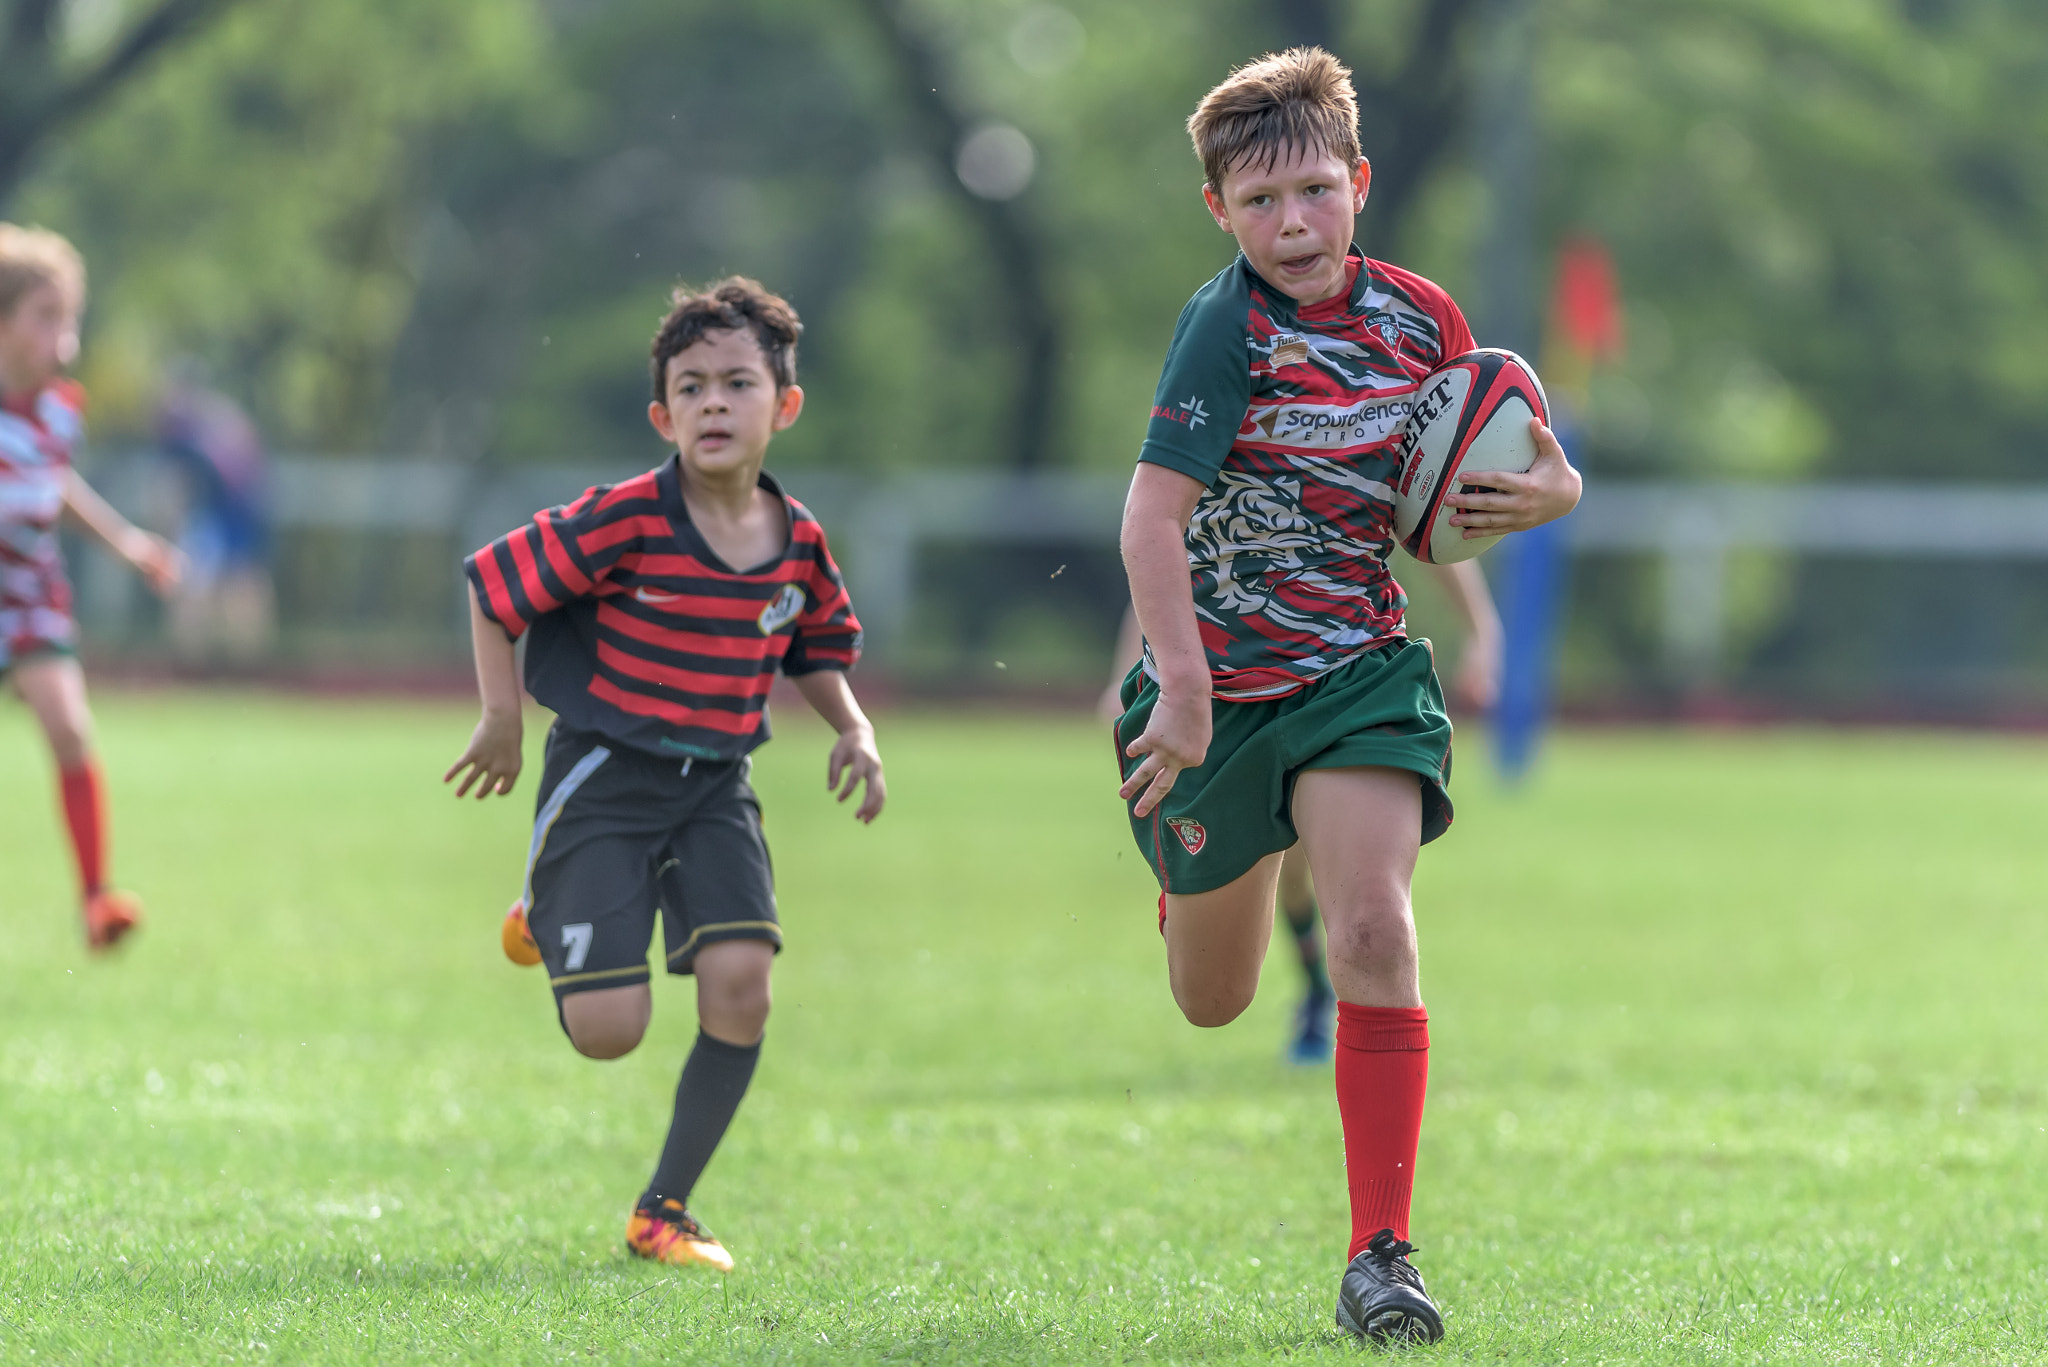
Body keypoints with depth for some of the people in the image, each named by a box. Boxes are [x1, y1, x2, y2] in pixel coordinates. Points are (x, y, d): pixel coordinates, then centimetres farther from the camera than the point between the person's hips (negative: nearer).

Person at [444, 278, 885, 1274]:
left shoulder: (798, 542, -1)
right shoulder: (626, 520, -17)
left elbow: (818, 649, 19)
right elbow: (492, 583, -7)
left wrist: (853, 727, 1)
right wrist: (502, 722, -6)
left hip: (715, 789, 4)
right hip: (605, 779, -4)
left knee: (739, 985, -15)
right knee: (608, 1032, -12)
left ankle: (665, 1210, 4)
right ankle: (550, 914, 26)